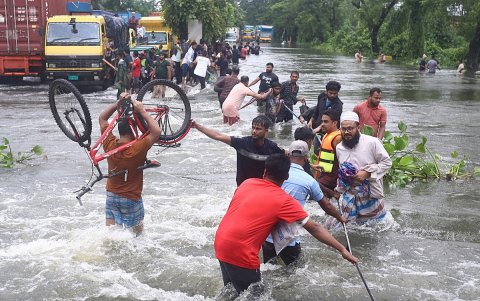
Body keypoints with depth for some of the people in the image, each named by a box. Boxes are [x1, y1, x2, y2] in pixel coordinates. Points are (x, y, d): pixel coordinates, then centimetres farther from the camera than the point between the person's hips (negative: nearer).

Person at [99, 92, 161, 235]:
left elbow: (102, 118, 3)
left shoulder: (110, 145, -9)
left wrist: (118, 102, -1)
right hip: (131, 199, -4)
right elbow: (157, 131, -18)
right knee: (137, 234, 13)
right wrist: (142, 111, -16)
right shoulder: (138, 148, -23)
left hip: (112, 195, 5)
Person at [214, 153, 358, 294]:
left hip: (220, 243, 7)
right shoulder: (284, 201, -8)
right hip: (240, 253, -6)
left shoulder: (247, 183, 8)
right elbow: (314, 228, -7)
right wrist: (342, 249, -4)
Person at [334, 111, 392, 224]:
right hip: (349, 195, 4)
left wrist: (367, 173, -20)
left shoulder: (372, 142, -13)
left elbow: (387, 162, -10)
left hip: (371, 194, -4)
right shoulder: (339, 148, 4)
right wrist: (339, 189, 23)